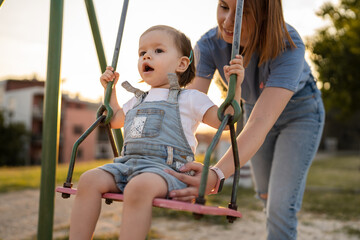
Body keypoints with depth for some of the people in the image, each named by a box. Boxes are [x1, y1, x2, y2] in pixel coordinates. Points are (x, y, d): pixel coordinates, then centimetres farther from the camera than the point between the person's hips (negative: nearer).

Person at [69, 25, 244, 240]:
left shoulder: (189, 98, 11)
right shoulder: (138, 101, 28)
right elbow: (114, 119, 46)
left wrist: (235, 85, -4)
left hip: (166, 169, -6)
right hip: (128, 164, 6)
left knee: (140, 185, -40)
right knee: (89, 179, -22)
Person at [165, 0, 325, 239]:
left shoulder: (288, 46, -39)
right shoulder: (209, 45, -28)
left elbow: (261, 122, -50)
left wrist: (217, 174, -65)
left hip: (299, 112, -4)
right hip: (254, 108, 4)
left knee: (281, 207, -13)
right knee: (266, 195, 21)